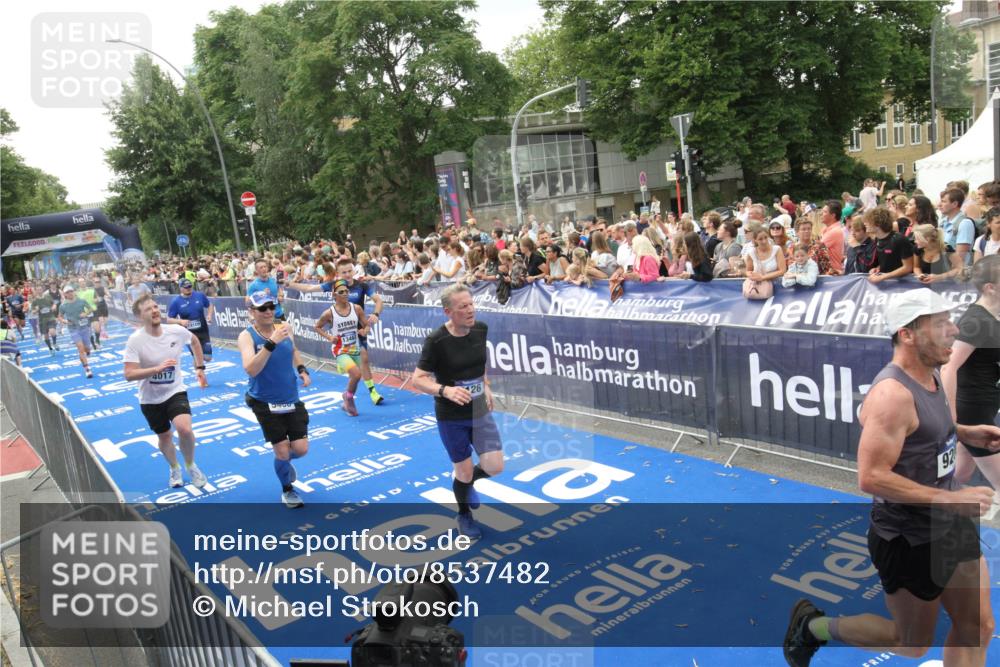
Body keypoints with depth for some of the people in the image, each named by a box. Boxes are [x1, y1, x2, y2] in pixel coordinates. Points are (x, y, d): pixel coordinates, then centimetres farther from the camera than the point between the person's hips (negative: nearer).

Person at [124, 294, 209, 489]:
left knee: (185, 429, -23)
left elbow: (194, 341, 11)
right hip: (150, 399, 0)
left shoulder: (176, 331, -13)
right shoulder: (135, 340, -20)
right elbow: (129, 375, -24)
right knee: (164, 436, 16)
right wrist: (157, 368, -37)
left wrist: (200, 368, 9)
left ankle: (191, 466, 7)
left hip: (175, 392, 0)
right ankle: (174, 469, 47)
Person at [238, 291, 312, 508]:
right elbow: (251, 369, -33)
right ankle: (287, 490, 29)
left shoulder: (284, 329, -4)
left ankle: (286, 461, 39)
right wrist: (271, 343, -41)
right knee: (282, 452, 0)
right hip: (265, 403, -3)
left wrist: (302, 369, 2)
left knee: (301, 449, 1)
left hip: (292, 399, 4)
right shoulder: (247, 336, -16)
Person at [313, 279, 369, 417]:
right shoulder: (329, 313, -12)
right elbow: (317, 327, 3)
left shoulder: (356, 308, -5)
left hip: (355, 350, 5)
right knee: (356, 374, -25)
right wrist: (329, 337, -12)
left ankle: (348, 404, 42)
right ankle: (349, 397, 4)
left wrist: (365, 331, -18)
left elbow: (366, 325, 4)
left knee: (355, 378, 16)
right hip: (340, 351, -5)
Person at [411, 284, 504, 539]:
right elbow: (418, 380, -18)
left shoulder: (480, 329, -6)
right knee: (464, 471, 7)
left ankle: (466, 481, 35)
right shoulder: (436, 340, -21)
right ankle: (464, 517, 37)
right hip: (451, 417, -4)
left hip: (480, 412, 4)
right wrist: (445, 390, -33)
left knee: (495, 467, 0)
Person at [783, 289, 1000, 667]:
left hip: (950, 526, 9)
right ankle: (815, 625, 28)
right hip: (909, 541, -9)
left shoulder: (930, 375, 2)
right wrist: (949, 498, -29)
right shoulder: (893, 394, -28)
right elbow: (871, 477, -31)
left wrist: (966, 433, 6)